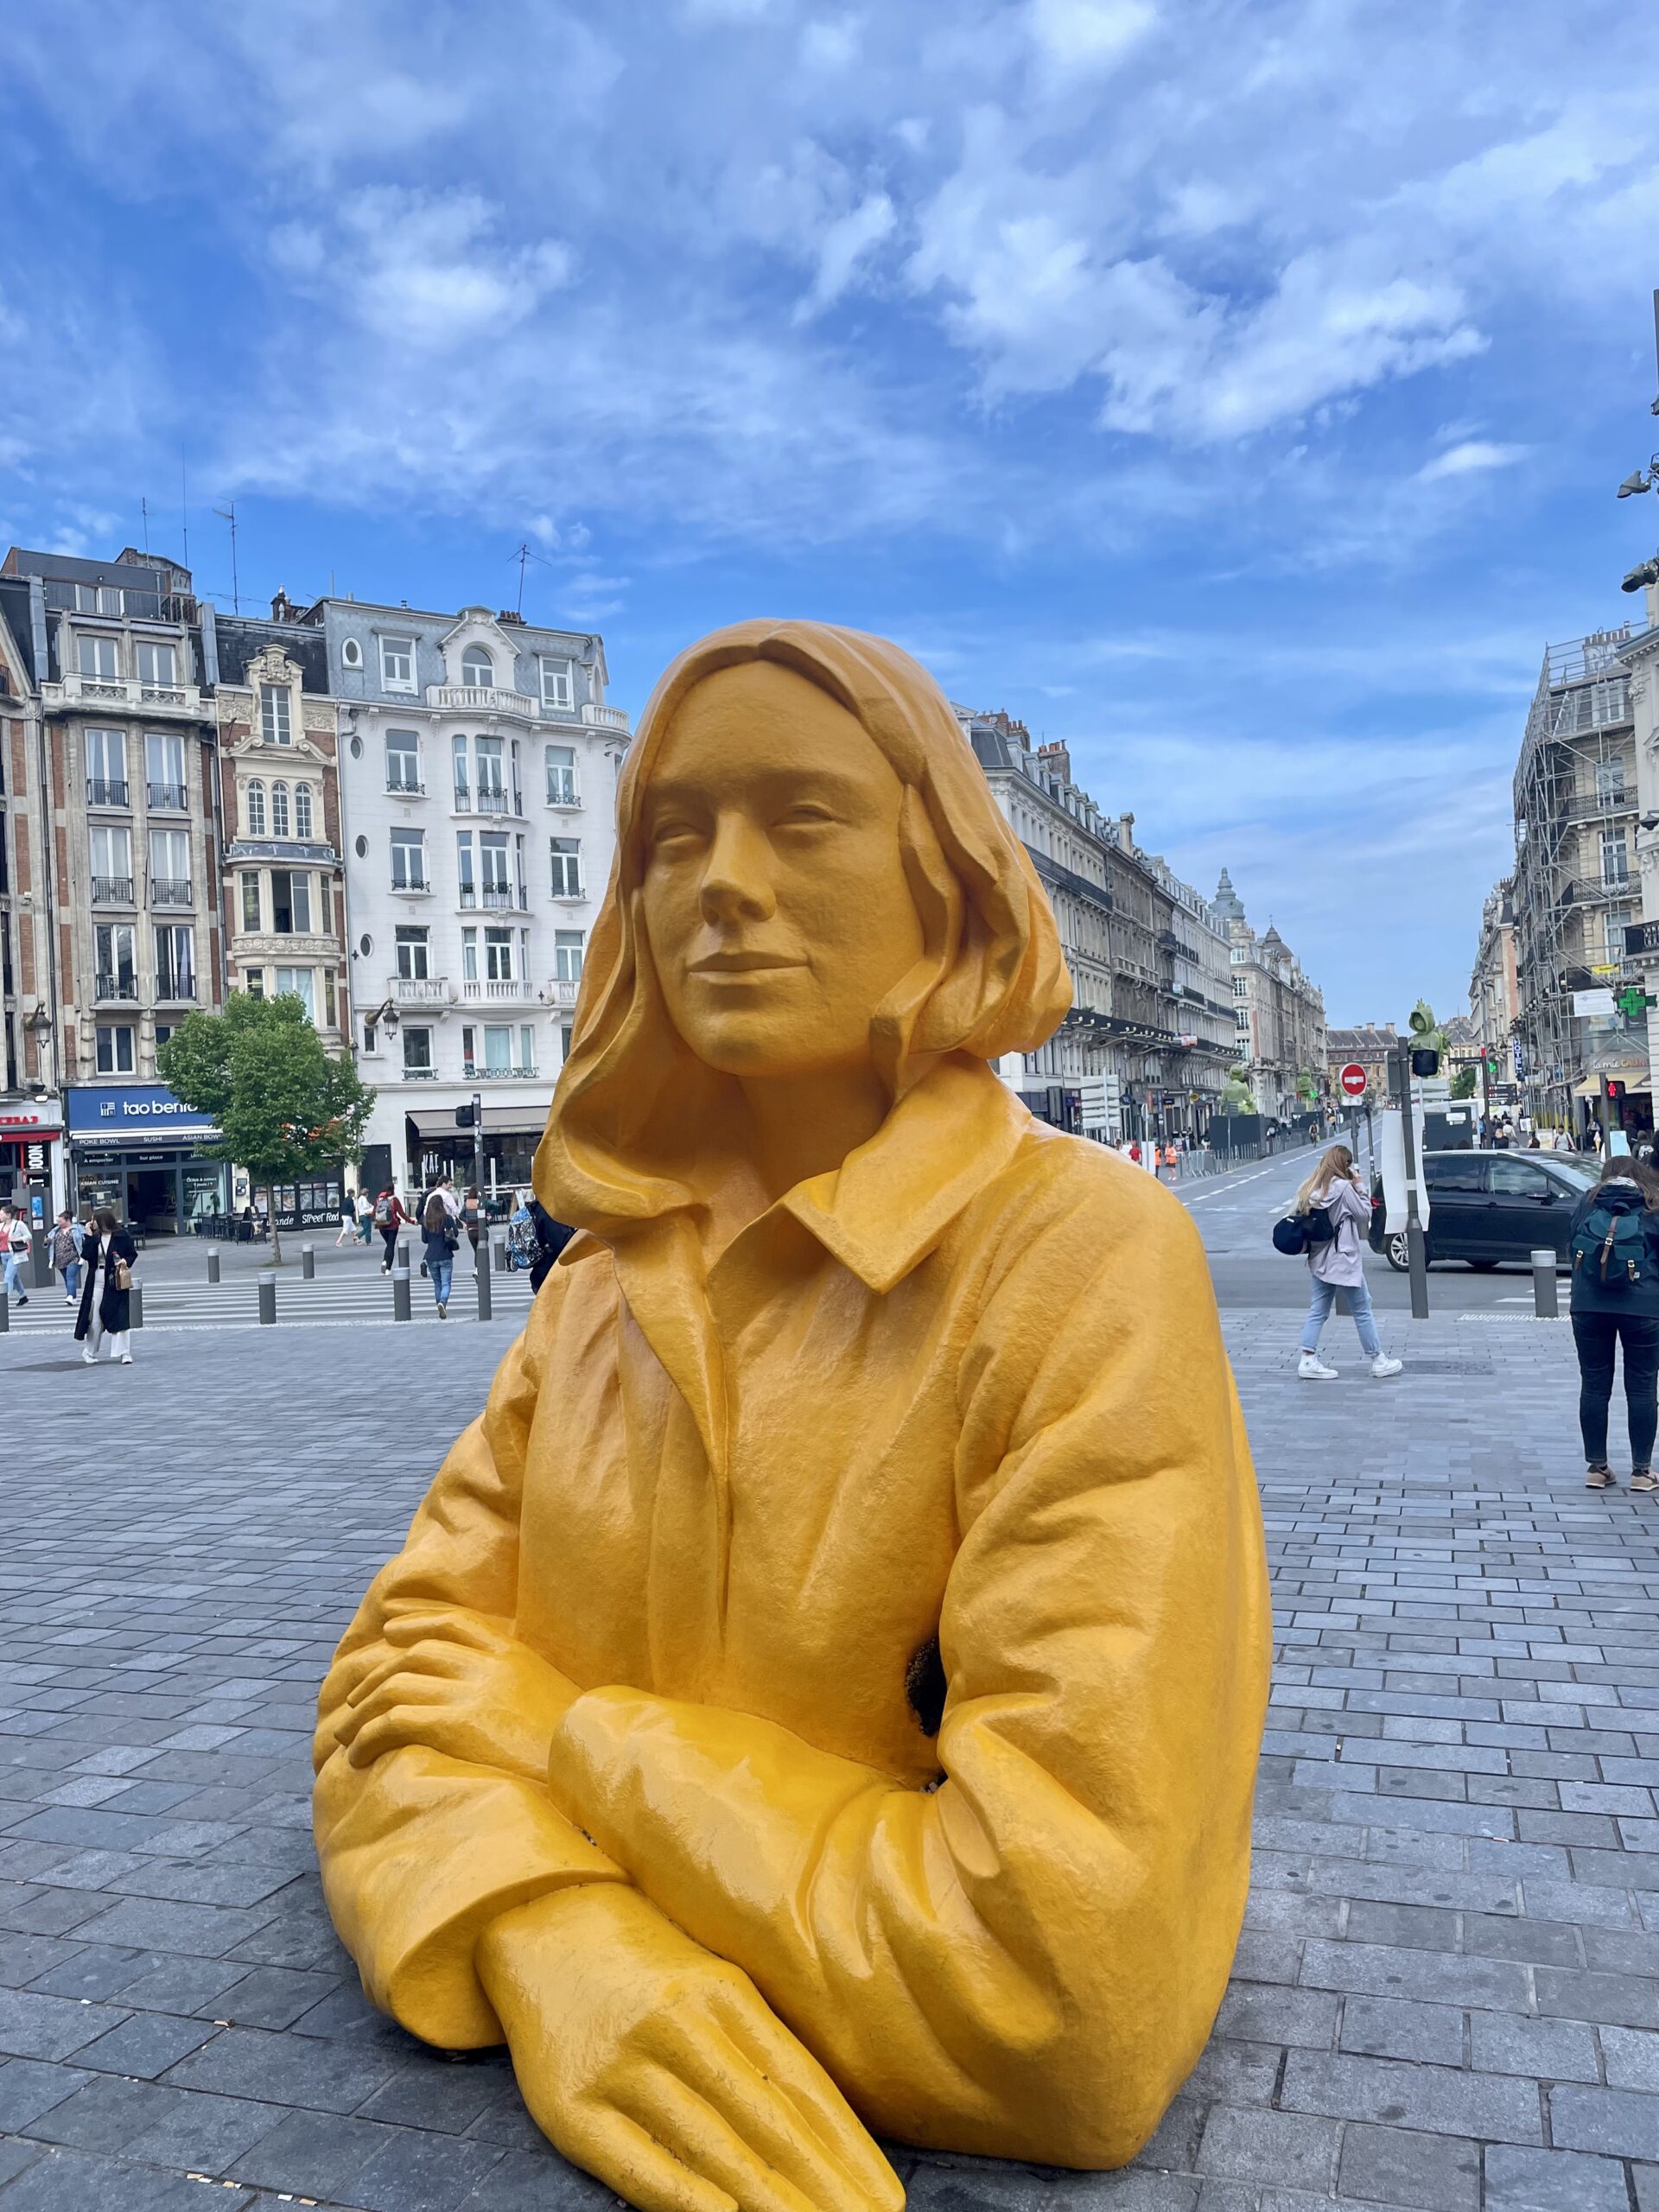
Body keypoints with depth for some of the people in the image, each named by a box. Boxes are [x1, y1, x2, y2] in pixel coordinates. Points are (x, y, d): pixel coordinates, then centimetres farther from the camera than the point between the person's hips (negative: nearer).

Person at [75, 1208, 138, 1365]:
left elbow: (133, 1255, 2)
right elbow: (86, 1255, -8)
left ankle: (124, 1354, -1)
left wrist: (126, 1261, -18)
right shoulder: (95, 1237, 4)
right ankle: (89, 1351, 24)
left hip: (116, 1282, -3)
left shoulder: (122, 1236, -4)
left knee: (120, 1316, -6)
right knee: (95, 1319, 9)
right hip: (97, 1283, 3)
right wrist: (89, 1237, -11)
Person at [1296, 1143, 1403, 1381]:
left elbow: (1296, 1214, 4)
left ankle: (1308, 1360, 2)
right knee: (1362, 1311, 5)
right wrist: (1358, 1186, 0)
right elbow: (1364, 1213, -6)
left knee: (1317, 1312, 8)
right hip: (1343, 1259, -7)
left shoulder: (1310, 1187, 6)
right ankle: (1378, 1361, 14)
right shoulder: (1343, 1187, -13)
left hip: (1319, 1259, 7)